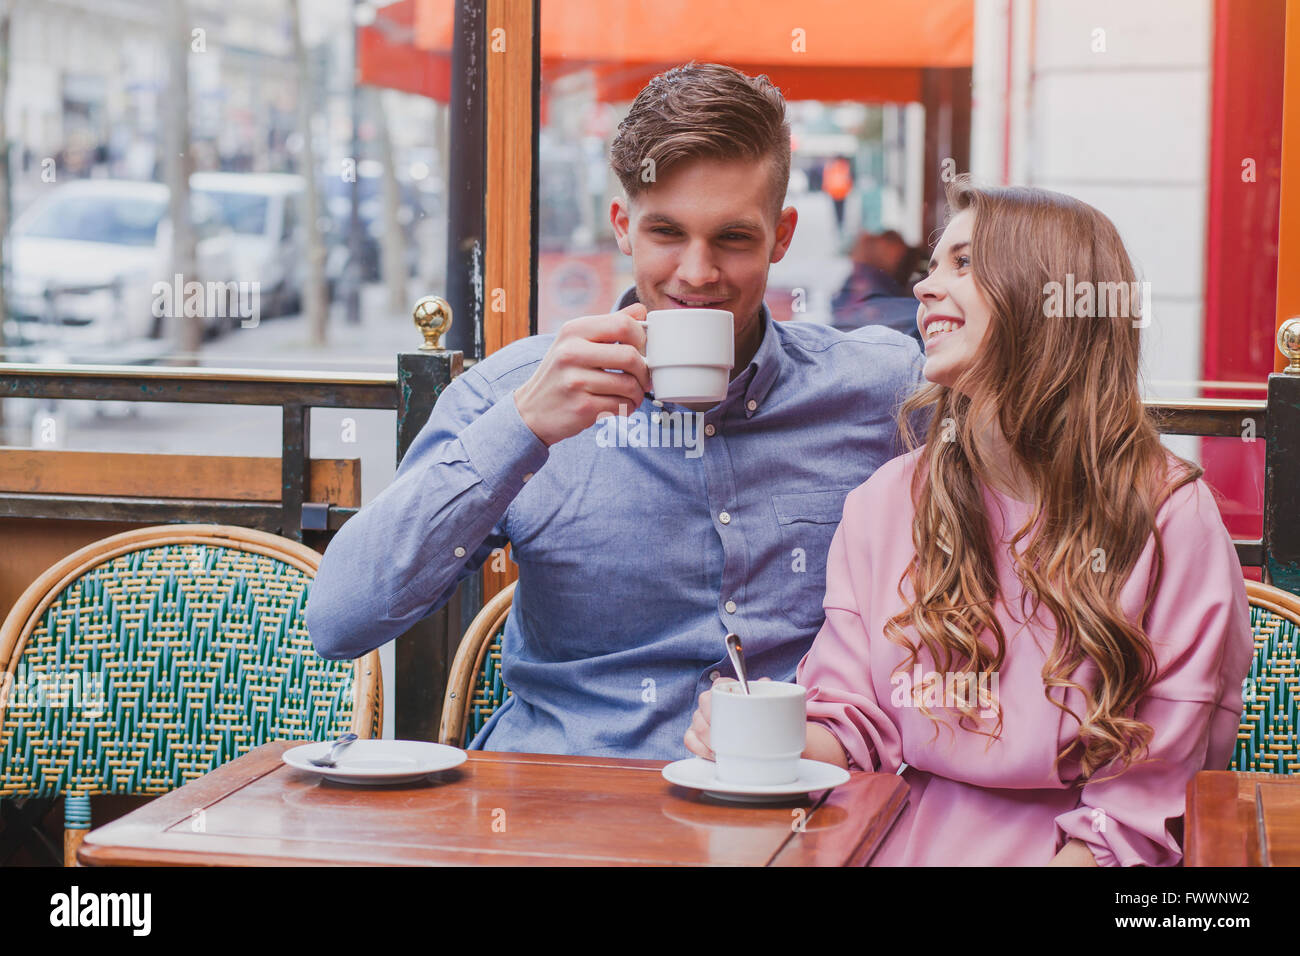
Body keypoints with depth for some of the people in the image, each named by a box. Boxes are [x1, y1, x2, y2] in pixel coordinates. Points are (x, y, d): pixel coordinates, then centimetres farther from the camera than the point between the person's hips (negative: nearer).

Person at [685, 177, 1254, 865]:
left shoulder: (1169, 514, -5)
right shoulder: (884, 503, 8)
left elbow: (1152, 794, -7)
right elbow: (854, 722, 10)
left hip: (1068, 852, -3)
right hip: (907, 842, 4)